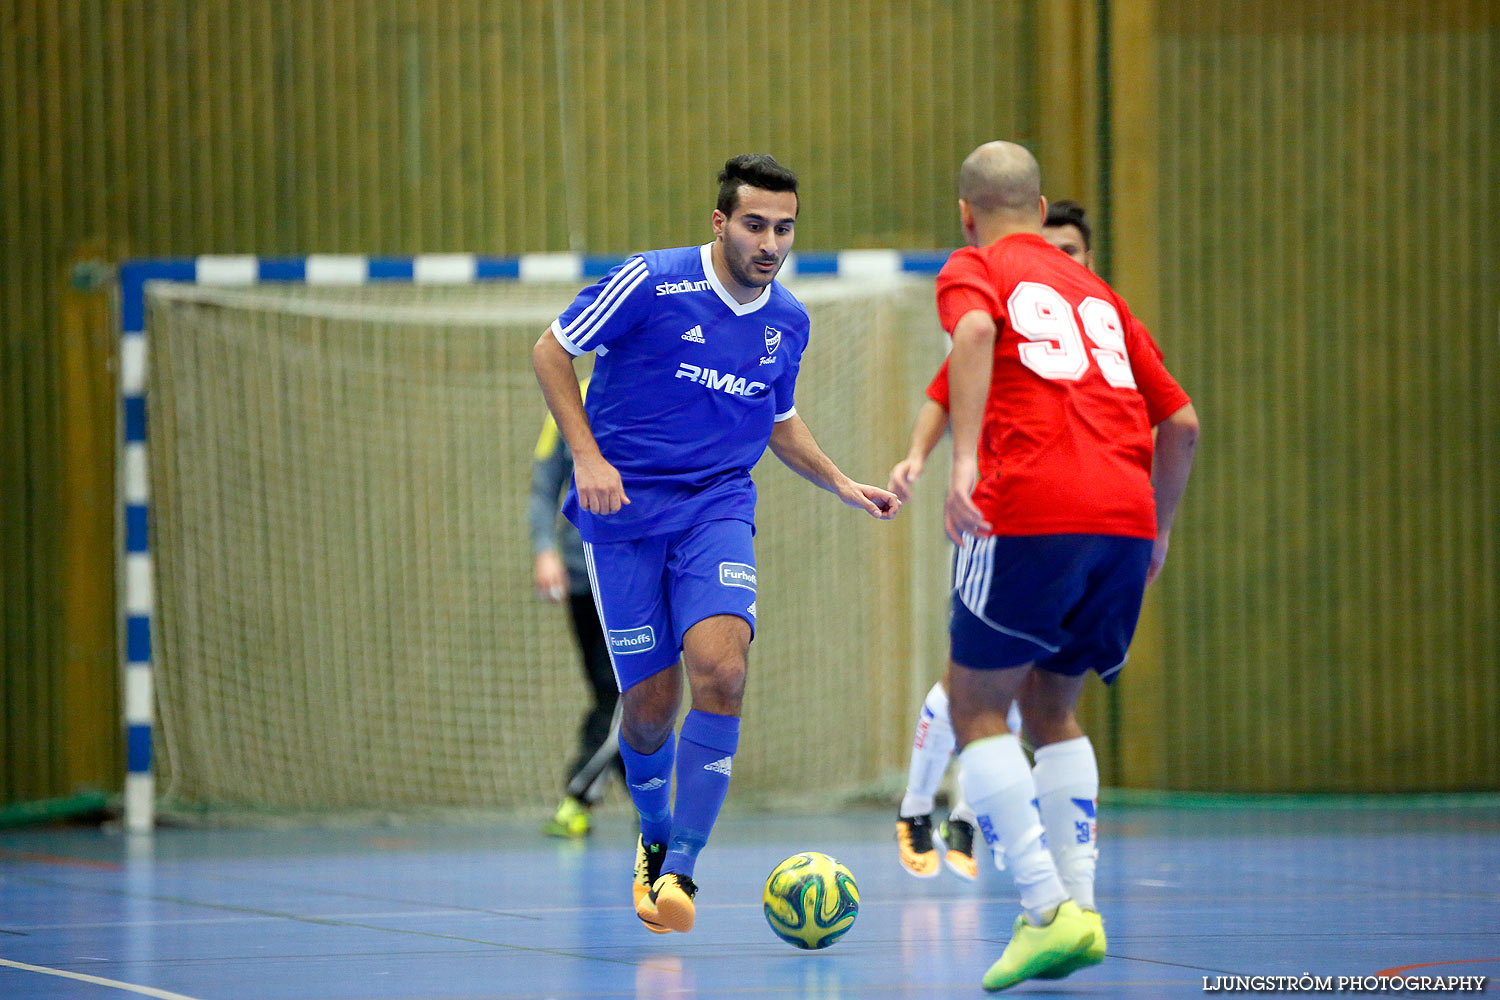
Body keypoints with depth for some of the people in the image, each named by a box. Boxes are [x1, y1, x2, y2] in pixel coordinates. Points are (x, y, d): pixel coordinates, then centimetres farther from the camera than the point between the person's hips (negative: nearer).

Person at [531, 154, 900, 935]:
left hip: (718, 510, 3)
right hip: (624, 510, -3)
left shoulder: (788, 323, 4)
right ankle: (654, 837, 30)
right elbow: (551, 350, -4)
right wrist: (586, 456, -14)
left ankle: (681, 867, -16)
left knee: (720, 672, -22)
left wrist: (840, 484, 9)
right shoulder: (651, 284, -12)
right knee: (651, 704, -1)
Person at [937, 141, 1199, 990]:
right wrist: (1159, 531, 36)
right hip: (1125, 520, 5)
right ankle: (1079, 905, 6)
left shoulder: (974, 272, 11)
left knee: (978, 708, 5)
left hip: (1030, 514, -5)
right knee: (1052, 707, 20)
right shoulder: (1097, 293, 26)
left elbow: (975, 333, -14)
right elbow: (1181, 423, 24)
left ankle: (1048, 910, -11)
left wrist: (965, 462, -24)